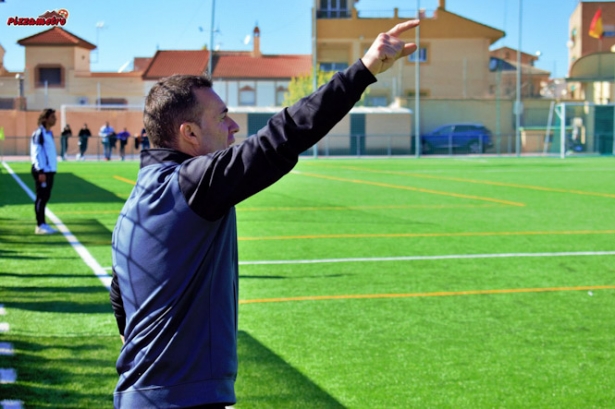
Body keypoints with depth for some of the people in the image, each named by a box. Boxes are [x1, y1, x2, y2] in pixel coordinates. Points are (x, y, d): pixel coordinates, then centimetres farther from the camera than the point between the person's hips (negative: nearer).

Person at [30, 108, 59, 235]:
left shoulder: (49, 133, 15)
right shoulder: (39, 133, -12)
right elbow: (36, 153, -16)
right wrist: (41, 171, -20)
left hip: (50, 170, 9)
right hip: (42, 171, -9)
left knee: (45, 197, 11)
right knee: (41, 197, -5)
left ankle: (42, 224, 16)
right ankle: (40, 226, -2)